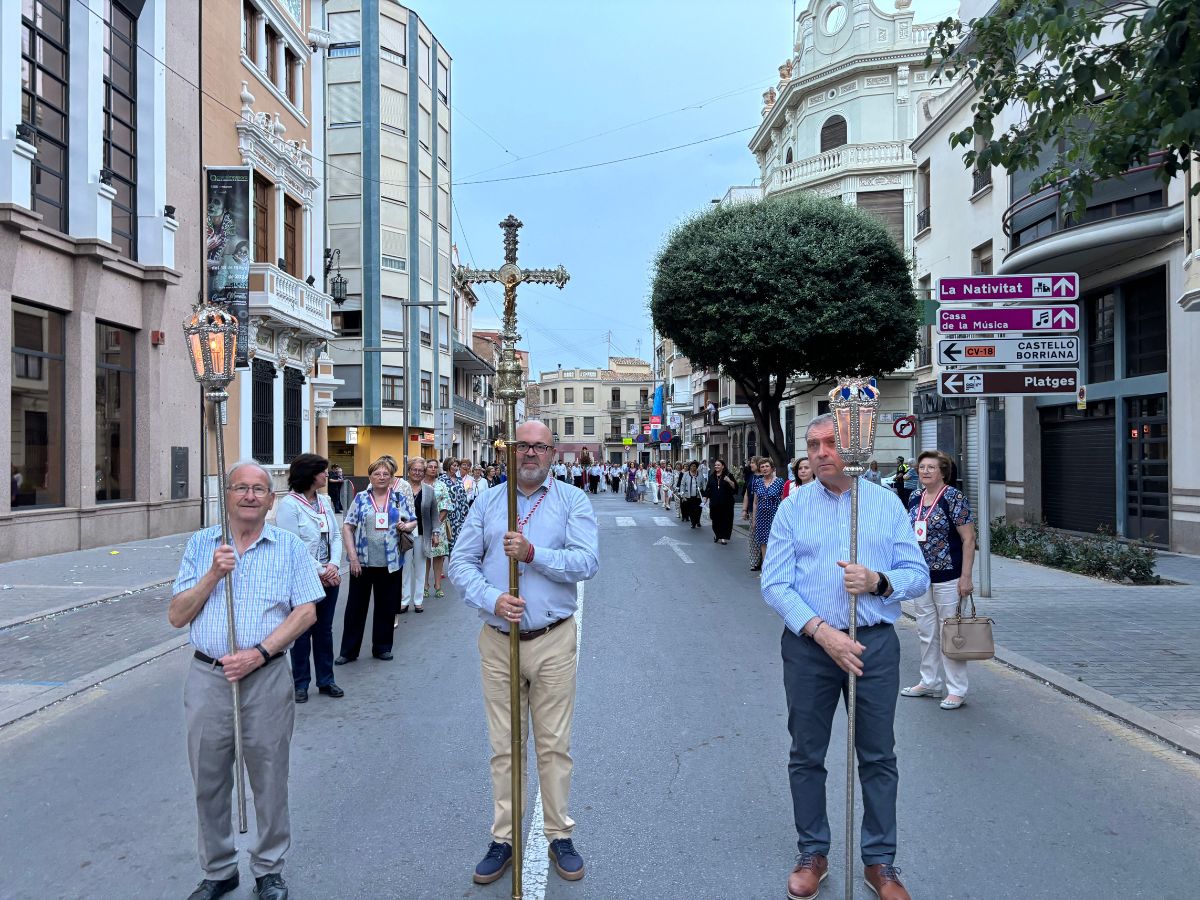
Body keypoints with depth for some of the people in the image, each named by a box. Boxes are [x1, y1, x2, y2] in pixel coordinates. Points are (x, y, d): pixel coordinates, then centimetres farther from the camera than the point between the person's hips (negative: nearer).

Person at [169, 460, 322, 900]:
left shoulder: (290, 547, 1)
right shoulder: (200, 545, 6)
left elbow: (306, 612, -5)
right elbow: (177, 616, 3)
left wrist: (259, 653, -15)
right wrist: (213, 574, -12)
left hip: (265, 678, -2)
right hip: (207, 677, 2)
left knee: (269, 781, 8)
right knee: (209, 782, 13)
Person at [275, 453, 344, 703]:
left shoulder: (325, 501, 7)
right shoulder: (289, 504, -13)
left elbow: (335, 536, 8)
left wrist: (334, 565, -8)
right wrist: (320, 572, -15)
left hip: (329, 577, 6)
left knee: (324, 630, 14)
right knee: (301, 632, 6)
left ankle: (326, 680, 25)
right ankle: (300, 683, 20)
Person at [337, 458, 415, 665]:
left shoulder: (400, 499, 6)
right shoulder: (360, 498, 1)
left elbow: (413, 523, 15)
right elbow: (347, 527, -2)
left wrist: (407, 526, -10)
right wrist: (353, 557, -10)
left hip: (390, 563, 1)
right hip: (362, 562, -1)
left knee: (386, 606, 9)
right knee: (356, 606, 6)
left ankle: (382, 647, 24)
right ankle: (348, 651, 17)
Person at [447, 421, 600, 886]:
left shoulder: (572, 500, 0)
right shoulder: (487, 502, 7)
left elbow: (587, 560, -12)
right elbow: (461, 562, 2)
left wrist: (533, 554, -24)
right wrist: (492, 599, -15)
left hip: (553, 641, -2)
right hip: (498, 640, 2)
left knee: (554, 744, 8)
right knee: (504, 747, 11)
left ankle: (560, 836, 24)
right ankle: (503, 838, 24)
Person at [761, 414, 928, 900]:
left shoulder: (887, 504, 4)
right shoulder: (793, 508, 1)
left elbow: (918, 575, 2)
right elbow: (774, 584, -6)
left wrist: (877, 581, -19)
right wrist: (822, 632, -17)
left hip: (875, 644, 0)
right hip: (808, 644, 0)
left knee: (878, 757, 9)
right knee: (806, 756, 10)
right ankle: (812, 854, 28)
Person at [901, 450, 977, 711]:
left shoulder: (954, 498, -12)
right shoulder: (915, 498, 8)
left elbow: (969, 539, -13)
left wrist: (966, 577, -16)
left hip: (948, 577, -7)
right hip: (921, 576, 7)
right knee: (926, 631, 14)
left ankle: (957, 690, 11)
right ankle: (930, 683, 27)